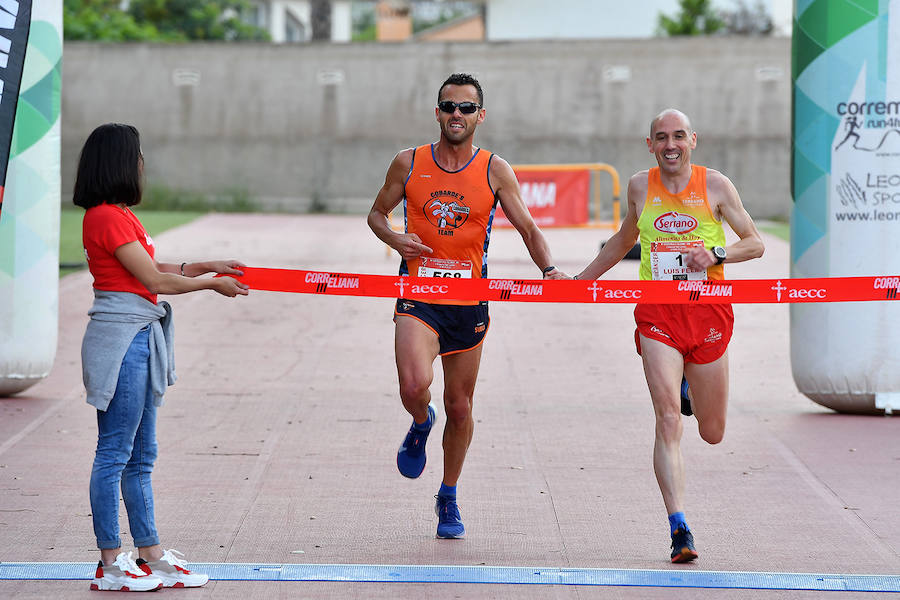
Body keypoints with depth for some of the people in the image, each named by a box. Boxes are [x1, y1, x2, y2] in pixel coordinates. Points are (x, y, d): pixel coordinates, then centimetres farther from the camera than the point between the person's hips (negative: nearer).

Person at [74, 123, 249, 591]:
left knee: (140, 456, 13)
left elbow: (151, 270, 21)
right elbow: (154, 280, -14)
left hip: (140, 339, 10)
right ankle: (110, 565, 2)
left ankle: (151, 556, 18)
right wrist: (211, 284, -3)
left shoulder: (118, 215, 15)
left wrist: (205, 266, 19)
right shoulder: (107, 217, -15)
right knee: (114, 454, -4)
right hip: (121, 339, -10)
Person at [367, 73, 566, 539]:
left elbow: (527, 227, 1)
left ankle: (448, 499, 30)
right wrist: (395, 239, -10)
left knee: (459, 406, 9)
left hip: (469, 300, 1)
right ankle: (421, 424, 14)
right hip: (417, 295, -1)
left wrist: (548, 268, -17)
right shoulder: (409, 164, 1)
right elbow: (377, 213, 13)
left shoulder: (495, 171, -1)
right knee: (414, 386, -25)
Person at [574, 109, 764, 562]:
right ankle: (679, 529, -19)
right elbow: (625, 239, 24)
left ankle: (689, 386, 48)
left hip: (708, 312, 0)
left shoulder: (714, 185, -1)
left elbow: (755, 244, 3)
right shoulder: (640, 187, 5)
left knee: (712, 433, 12)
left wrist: (717, 254, -16)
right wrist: (581, 279, 26)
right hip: (657, 315, 0)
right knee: (668, 421, -17)